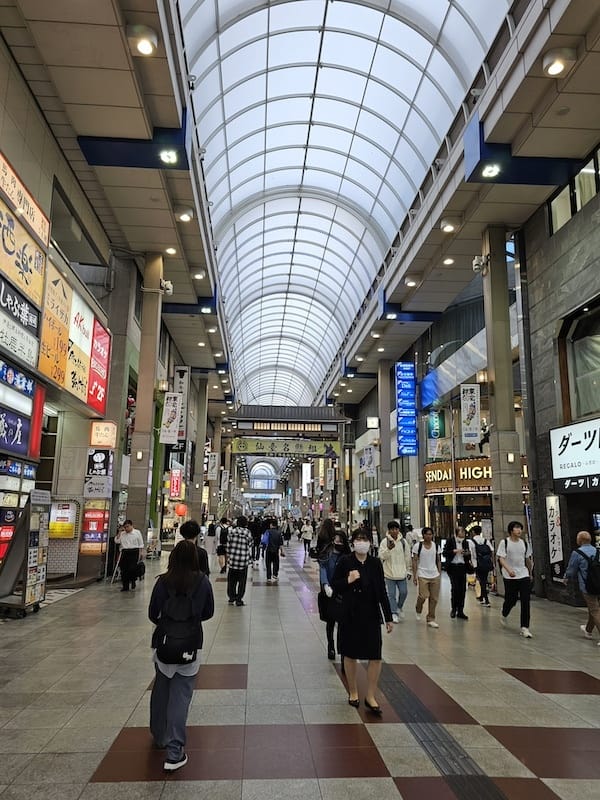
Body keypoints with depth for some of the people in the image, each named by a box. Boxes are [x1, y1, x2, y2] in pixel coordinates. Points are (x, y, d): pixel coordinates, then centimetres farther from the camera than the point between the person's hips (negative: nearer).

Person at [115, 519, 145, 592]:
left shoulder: (137, 532, 1)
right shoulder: (122, 534, 12)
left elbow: (141, 544, 4)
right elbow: (117, 541, 4)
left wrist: (141, 552, -1)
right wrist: (119, 533, -3)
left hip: (134, 552, -4)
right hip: (125, 552, 4)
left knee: (132, 568, -13)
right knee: (124, 569, 3)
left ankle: (132, 580, 17)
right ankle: (125, 586, 13)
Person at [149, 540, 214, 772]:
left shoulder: (163, 581, -9)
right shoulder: (203, 582, -8)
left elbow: (152, 613, -3)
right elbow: (208, 612, 2)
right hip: (191, 644, -1)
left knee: (160, 691, 20)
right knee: (181, 696, 3)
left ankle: (160, 737, 38)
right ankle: (174, 752, 1)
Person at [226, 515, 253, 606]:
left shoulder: (232, 531, -2)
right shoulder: (247, 533, -7)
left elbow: (228, 546, 3)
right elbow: (249, 548, -2)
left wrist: (228, 557, 12)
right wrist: (250, 559, 10)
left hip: (233, 559, 2)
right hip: (243, 561, -2)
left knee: (231, 580, 15)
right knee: (242, 581, 9)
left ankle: (231, 598, 18)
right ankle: (239, 599, 11)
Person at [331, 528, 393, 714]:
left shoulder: (375, 563, 0)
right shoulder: (344, 562, -6)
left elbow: (382, 592, 4)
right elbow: (334, 586, -1)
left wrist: (388, 618, 4)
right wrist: (348, 580, -20)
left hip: (371, 615, 2)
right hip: (350, 615, -1)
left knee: (376, 657, -1)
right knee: (350, 655, 11)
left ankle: (370, 696, 17)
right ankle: (353, 692, 32)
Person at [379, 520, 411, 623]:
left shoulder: (403, 541, 1)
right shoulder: (385, 541, -10)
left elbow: (407, 556, 11)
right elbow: (381, 556, -18)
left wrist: (407, 569, 15)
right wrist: (389, 548, -35)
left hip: (401, 572, 3)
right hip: (389, 572, -3)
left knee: (403, 592, 5)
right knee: (391, 594, 4)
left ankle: (399, 606, 32)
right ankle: (394, 613, 18)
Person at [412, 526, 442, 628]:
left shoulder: (436, 546, 7)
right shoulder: (417, 546, -4)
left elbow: (438, 561, 13)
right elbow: (414, 561, -2)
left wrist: (440, 573, 9)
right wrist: (414, 575, -6)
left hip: (435, 575, 4)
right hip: (423, 575, -3)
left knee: (434, 598, 3)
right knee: (423, 596, -13)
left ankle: (431, 619, 16)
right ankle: (418, 610, 19)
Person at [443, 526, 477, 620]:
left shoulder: (466, 542, 10)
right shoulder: (450, 540, -2)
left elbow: (468, 554, 20)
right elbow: (445, 553, -3)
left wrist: (468, 554, -3)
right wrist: (454, 551, -14)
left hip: (462, 567, 4)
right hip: (453, 567, -4)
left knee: (462, 589, 3)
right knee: (455, 588, -9)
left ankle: (460, 611, 11)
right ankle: (454, 609, 9)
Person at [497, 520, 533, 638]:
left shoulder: (525, 543, 7)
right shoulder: (504, 542, -6)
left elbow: (528, 559, 20)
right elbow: (501, 558, -14)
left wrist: (530, 573, 26)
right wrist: (509, 570, -30)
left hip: (524, 575, 3)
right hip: (509, 577, -3)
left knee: (525, 602, -6)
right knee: (511, 600, 6)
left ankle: (524, 628, 0)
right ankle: (504, 615, 38)